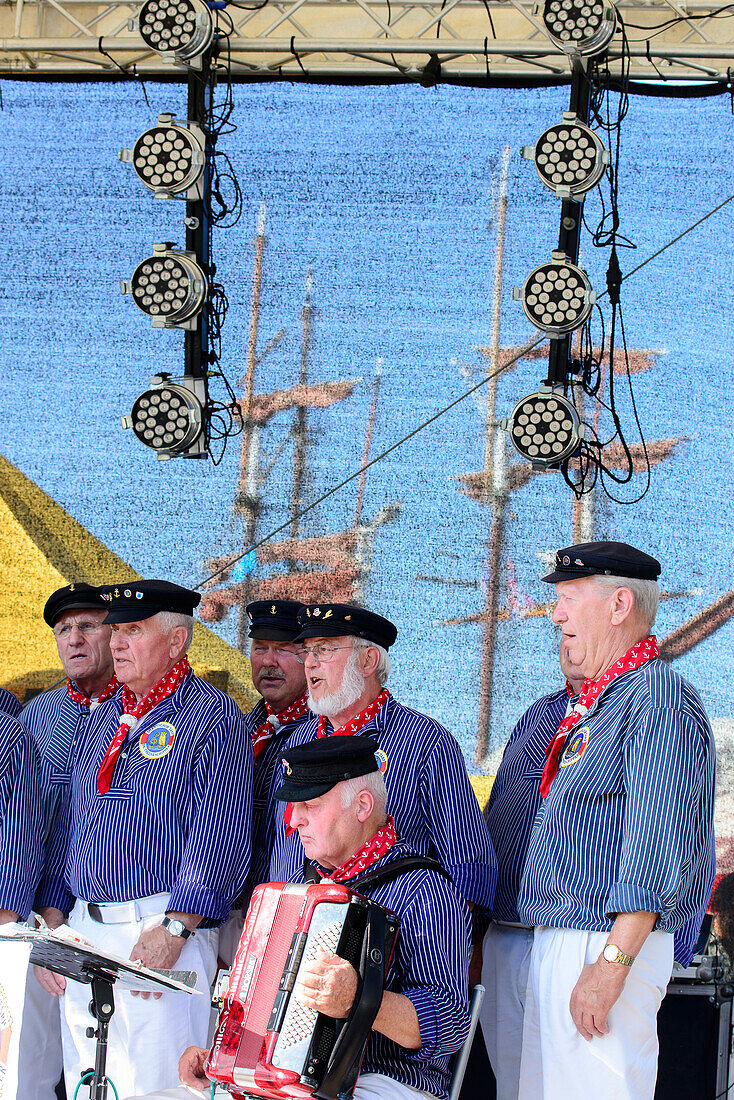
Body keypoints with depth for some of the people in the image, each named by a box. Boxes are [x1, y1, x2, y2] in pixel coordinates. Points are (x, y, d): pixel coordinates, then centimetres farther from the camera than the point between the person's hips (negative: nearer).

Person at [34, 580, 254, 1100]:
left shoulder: (213, 715, -4)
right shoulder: (103, 720, 18)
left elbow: (219, 836, -13)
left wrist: (171, 931, -20)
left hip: (162, 928, -7)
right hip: (84, 930, 7)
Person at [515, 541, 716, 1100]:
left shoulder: (659, 696, -12)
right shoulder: (599, 702, 19)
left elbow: (657, 848, -20)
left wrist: (612, 963, -24)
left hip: (605, 945, -10)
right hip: (556, 943, 10)